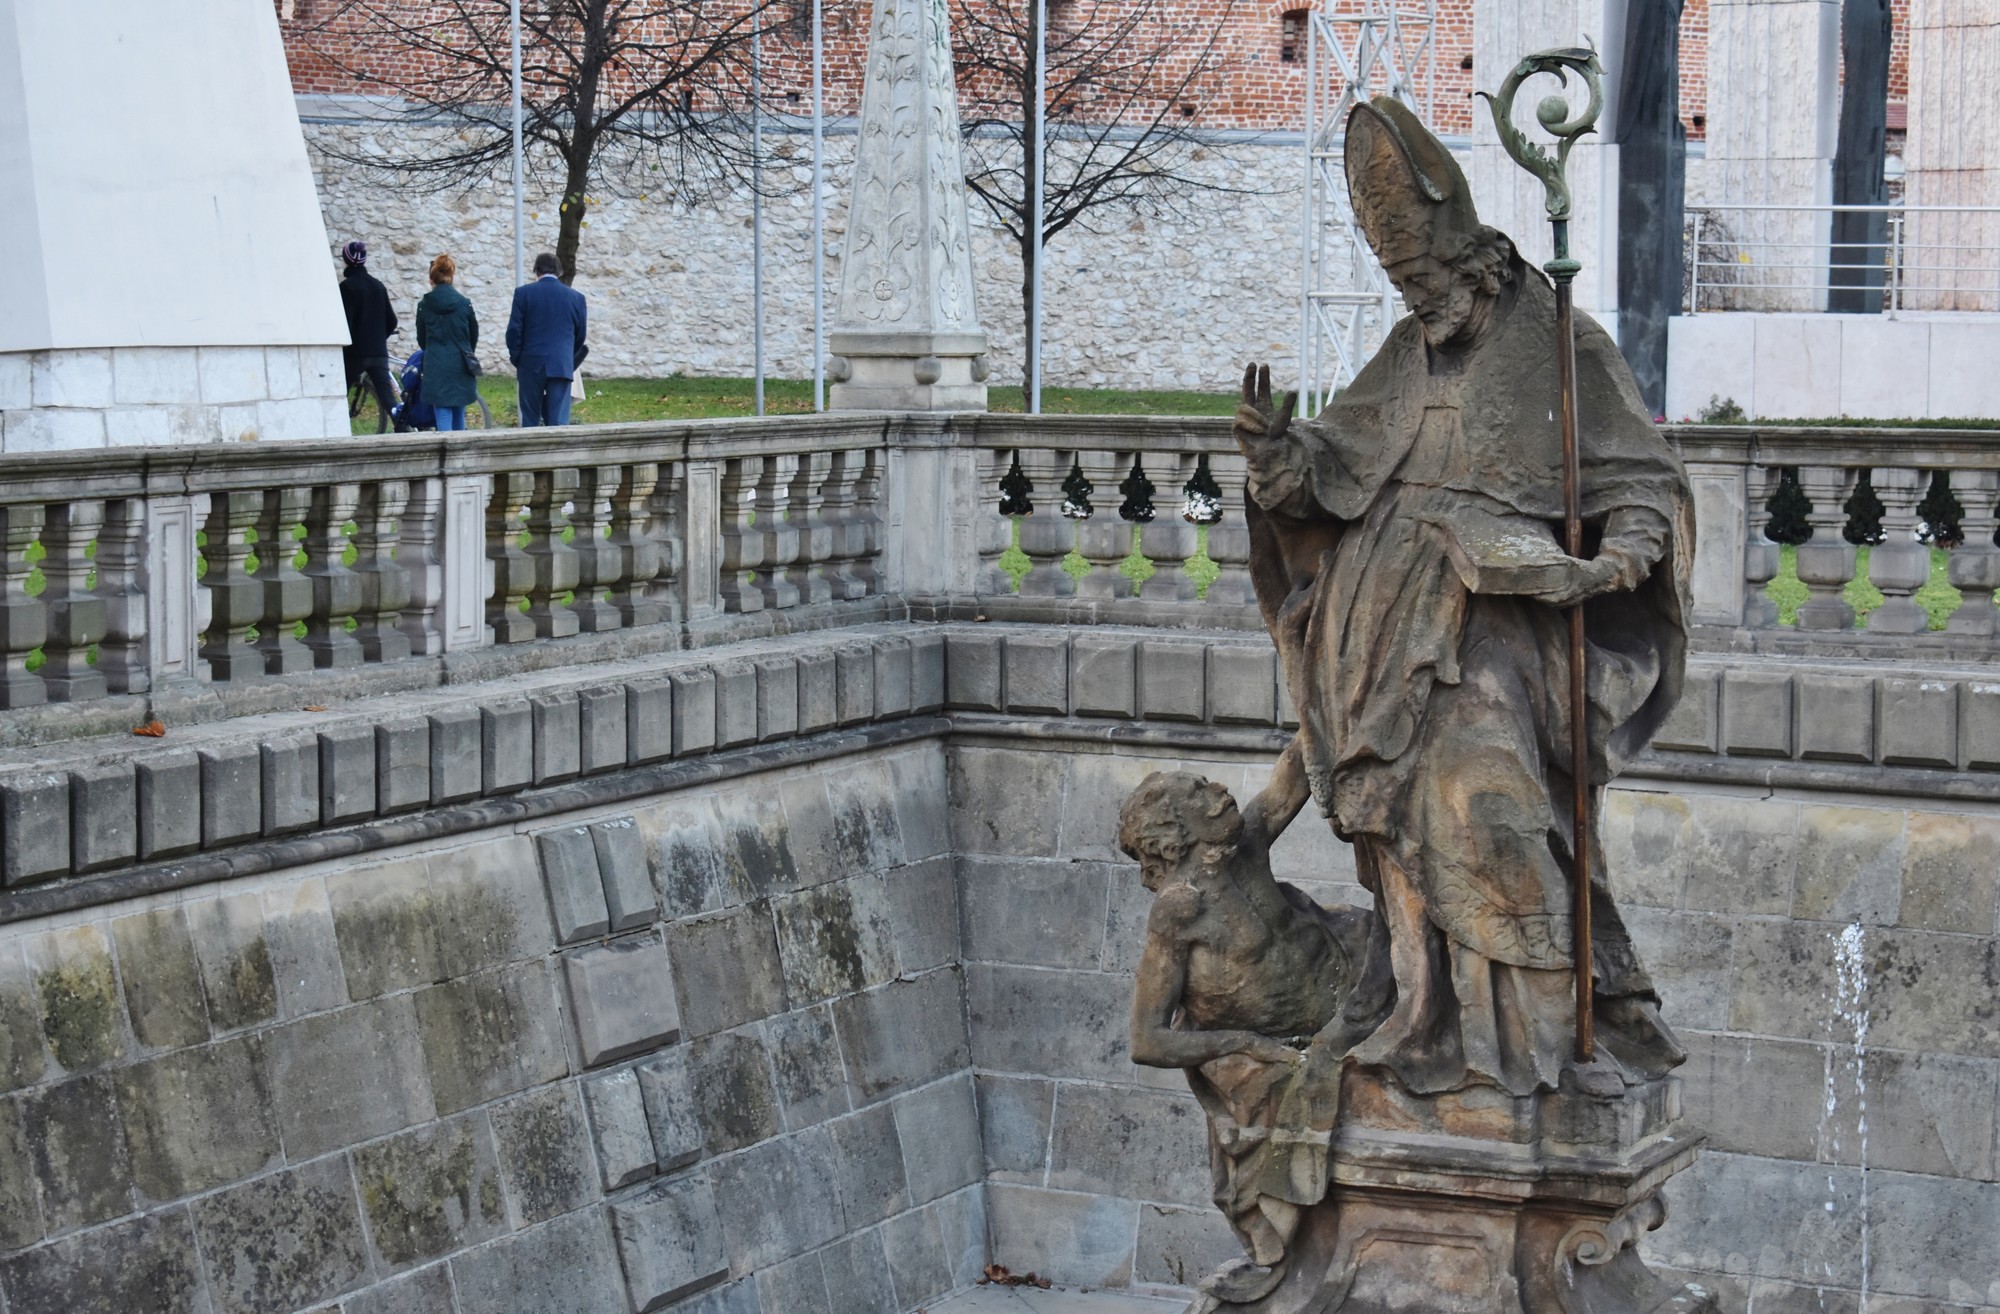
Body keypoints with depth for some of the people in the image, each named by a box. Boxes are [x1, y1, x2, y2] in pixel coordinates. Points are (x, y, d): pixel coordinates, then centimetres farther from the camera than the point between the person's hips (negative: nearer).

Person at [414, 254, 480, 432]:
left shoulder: (424, 305, -2)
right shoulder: (464, 303, 0)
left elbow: (421, 339, 7)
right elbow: (474, 335, 10)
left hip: (436, 366, -2)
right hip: (461, 366, 2)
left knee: (443, 413, -4)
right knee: (459, 414, 13)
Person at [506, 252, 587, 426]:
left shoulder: (523, 293, -2)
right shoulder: (576, 297, 4)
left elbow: (514, 331, -3)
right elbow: (580, 335, 11)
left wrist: (516, 361, 10)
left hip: (531, 366, -1)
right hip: (562, 367, 1)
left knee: (530, 420, 8)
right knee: (558, 421, -1)